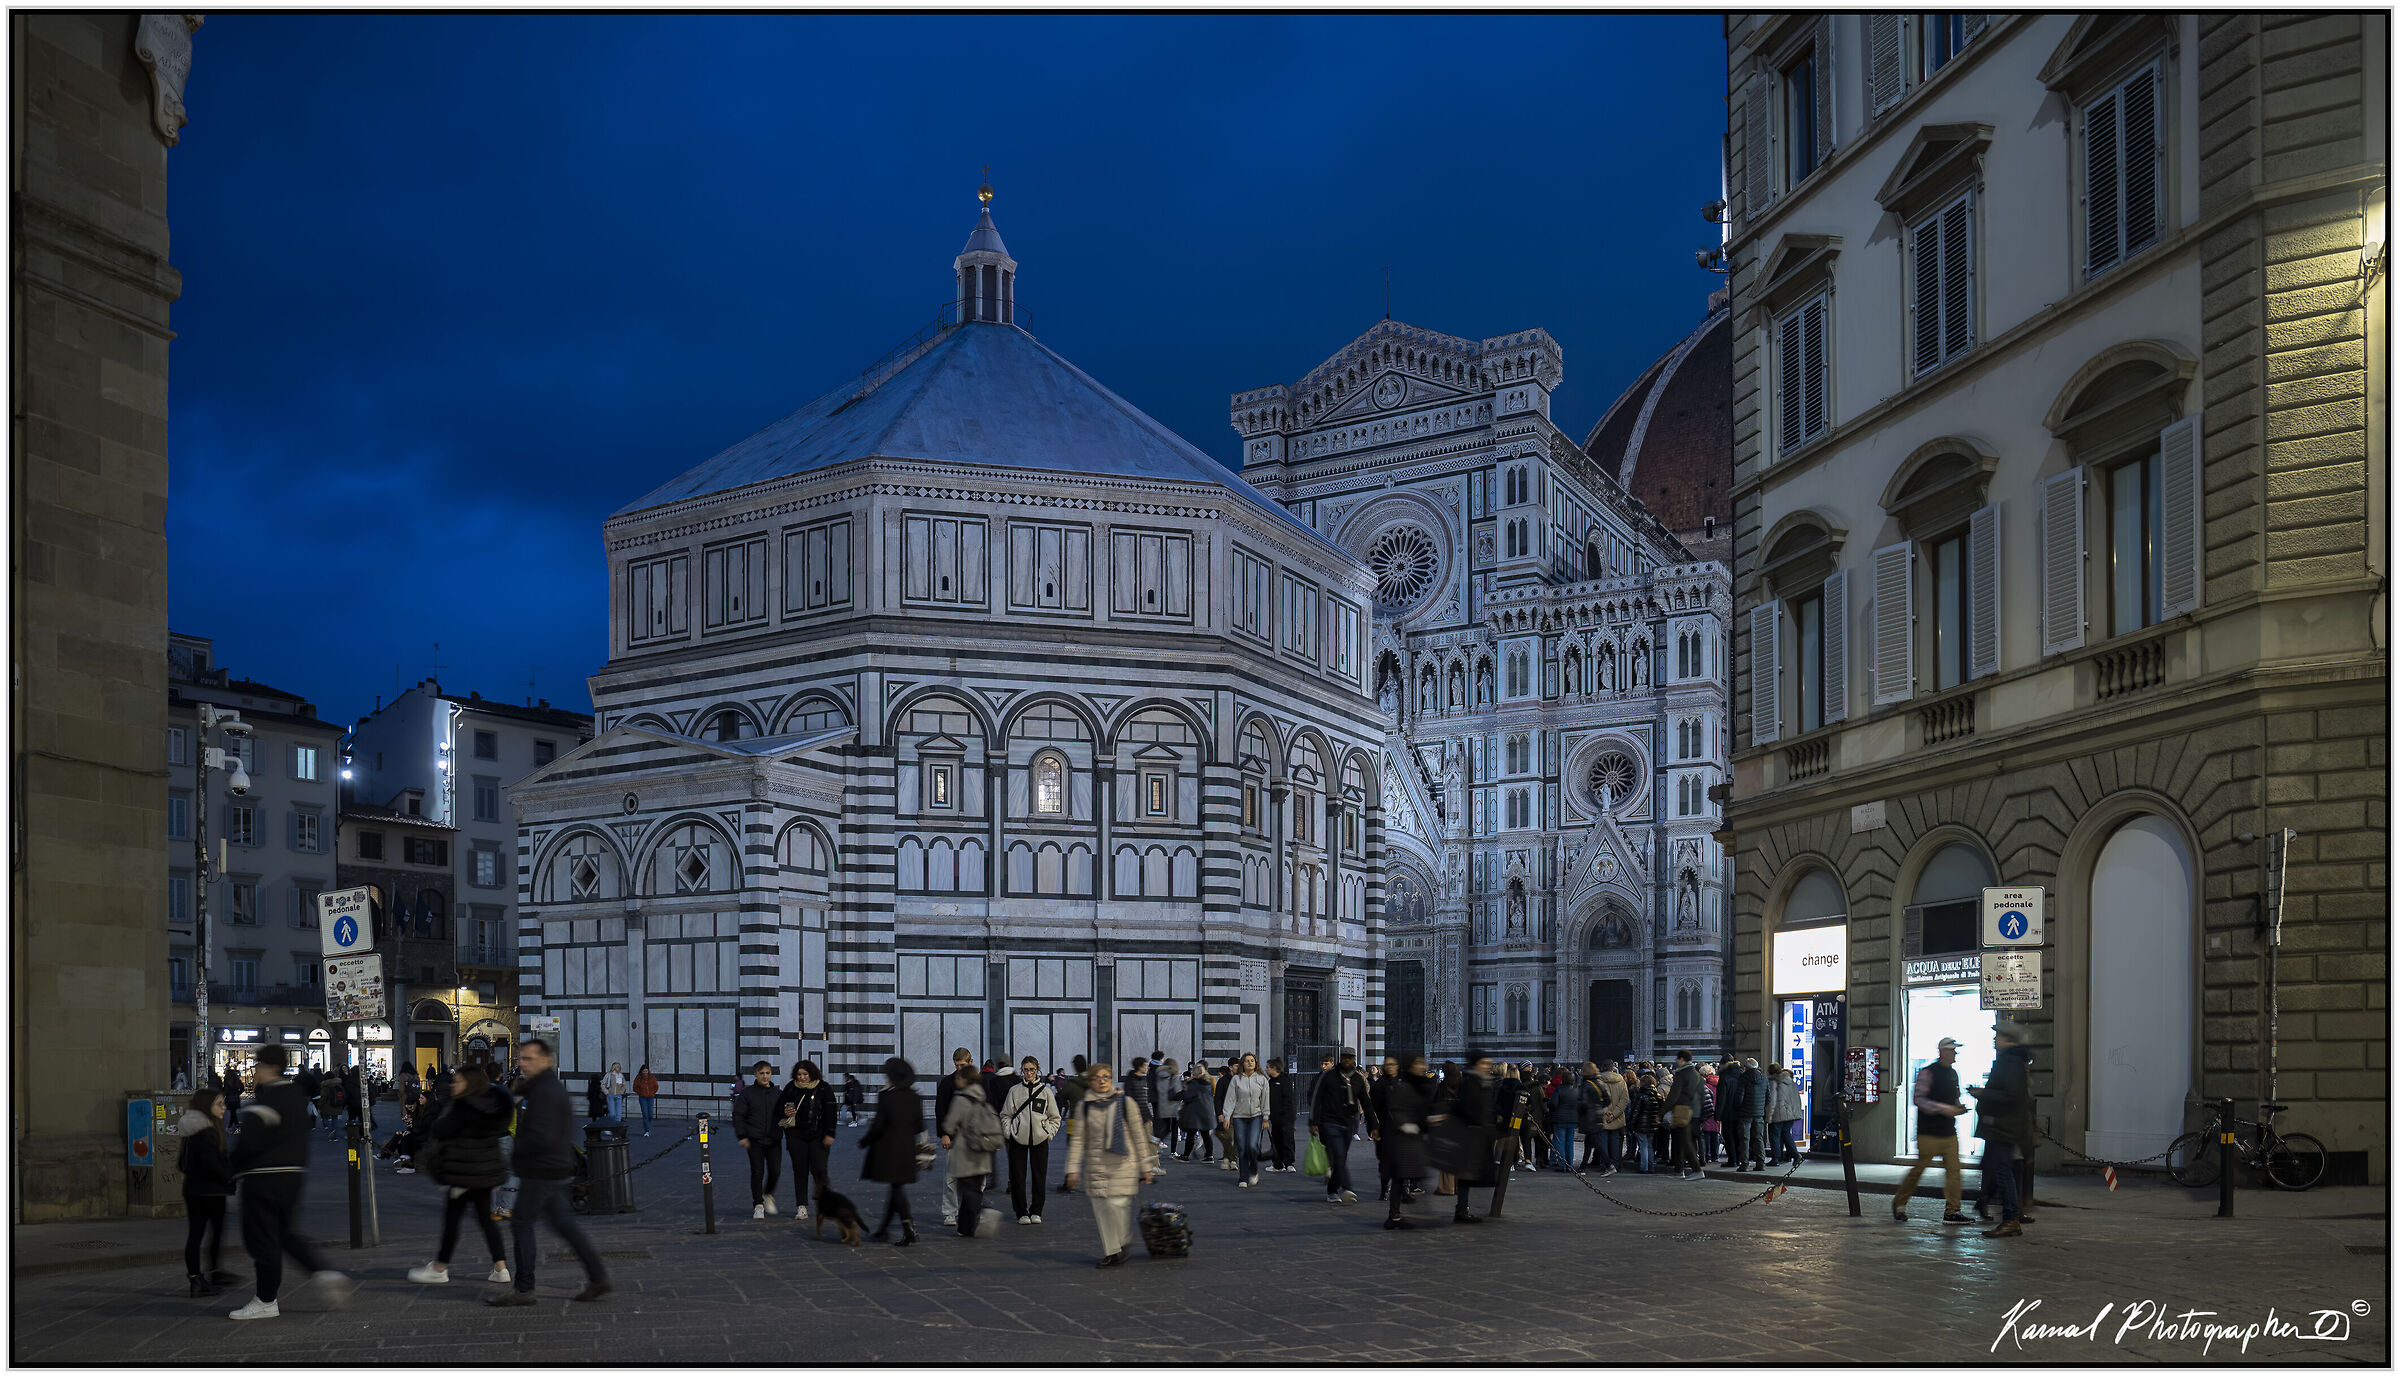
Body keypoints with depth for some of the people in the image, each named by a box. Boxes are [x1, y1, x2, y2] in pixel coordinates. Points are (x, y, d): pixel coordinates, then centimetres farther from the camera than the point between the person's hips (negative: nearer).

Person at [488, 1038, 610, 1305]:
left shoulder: (545, 1093, -18)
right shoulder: (551, 1087, 16)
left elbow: (542, 1137, -25)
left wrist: (515, 1156, -12)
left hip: (541, 1172, -10)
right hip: (555, 1170, 10)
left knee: (522, 1224, -2)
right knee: (563, 1223, 12)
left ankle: (523, 1289, 3)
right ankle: (598, 1278, 12)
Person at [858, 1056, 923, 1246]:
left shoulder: (885, 1095, -12)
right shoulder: (914, 1096, 4)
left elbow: (878, 1125, -14)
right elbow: (920, 1126, 7)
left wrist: (864, 1142, 0)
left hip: (888, 1147, -5)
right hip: (907, 1148, 5)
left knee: (897, 1186, -4)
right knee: (898, 1186, 13)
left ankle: (909, 1228, -13)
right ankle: (884, 1228, 21)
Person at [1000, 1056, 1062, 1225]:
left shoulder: (1046, 1091, 5)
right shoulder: (1014, 1091, 4)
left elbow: (1055, 1117, 12)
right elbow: (1005, 1115, 10)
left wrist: (1049, 1133, 0)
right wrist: (1009, 1132, -2)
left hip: (1040, 1140, 0)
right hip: (1018, 1140, 0)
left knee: (1039, 1177, 1)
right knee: (1018, 1177, -1)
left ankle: (1036, 1211, 14)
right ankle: (1021, 1212, 9)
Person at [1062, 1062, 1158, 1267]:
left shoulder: (1125, 1103, 0)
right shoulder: (1085, 1106, 5)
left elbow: (1139, 1136, 4)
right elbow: (1078, 1139, 7)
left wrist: (1145, 1167, 4)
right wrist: (1073, 1169, 1)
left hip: (1122, 1164, -2)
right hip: (1095, 1165, 2)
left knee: (1117, 1205, -11)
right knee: (1100, 1208, 0)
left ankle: (1120, 1245, 12)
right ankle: (1110, 1252, 12)